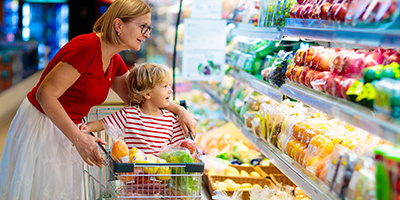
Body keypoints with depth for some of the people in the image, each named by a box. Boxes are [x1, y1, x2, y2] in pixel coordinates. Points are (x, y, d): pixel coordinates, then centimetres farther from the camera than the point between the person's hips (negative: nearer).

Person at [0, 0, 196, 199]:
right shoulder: (86, 46, -24)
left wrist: (178, 110, -1)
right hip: (41, 126, -9)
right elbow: (45, 94, -26)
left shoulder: (114, 62, 4)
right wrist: (78, 138, -27)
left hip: (66, 131, 9)